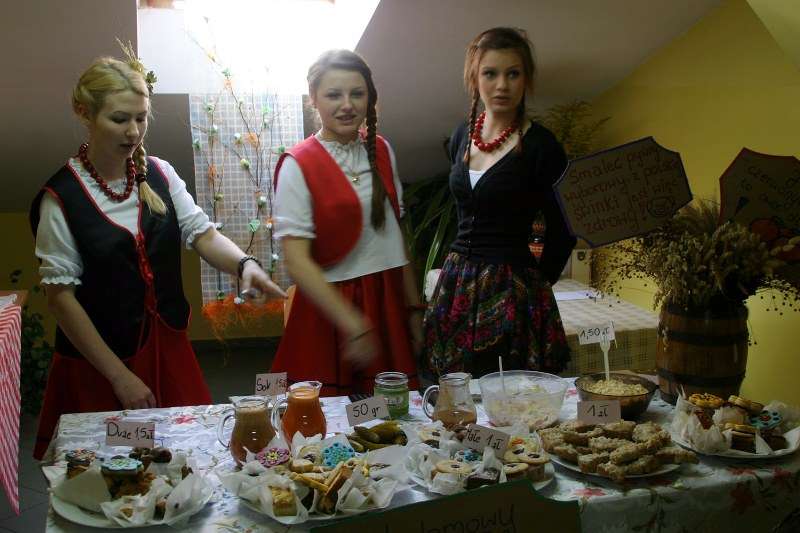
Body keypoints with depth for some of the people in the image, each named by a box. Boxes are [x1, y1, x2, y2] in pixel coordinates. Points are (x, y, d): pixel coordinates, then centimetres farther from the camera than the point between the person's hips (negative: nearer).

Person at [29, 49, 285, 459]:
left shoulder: (160, 174, 1)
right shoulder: (62, 196, -13)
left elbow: (202, 234, -4)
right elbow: (60, 297, -13)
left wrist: (244, 265, -27)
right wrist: (120, 377, -14)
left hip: (169, 348, 4)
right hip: (98, 362, -4)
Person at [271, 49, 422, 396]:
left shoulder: (381, 151, 6)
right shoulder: (297, 165, -10)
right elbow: (296, 262, -16)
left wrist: (413, 307, 12)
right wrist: (354, 325, -20)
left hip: (387, 305, 5)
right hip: (328, 308, -5)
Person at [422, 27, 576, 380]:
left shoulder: (540, 146, -10)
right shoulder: (462, 136, 8)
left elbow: (561, 231, -3)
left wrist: (535, 284, 2)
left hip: (511, 293, -5)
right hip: (457, 283, 6)